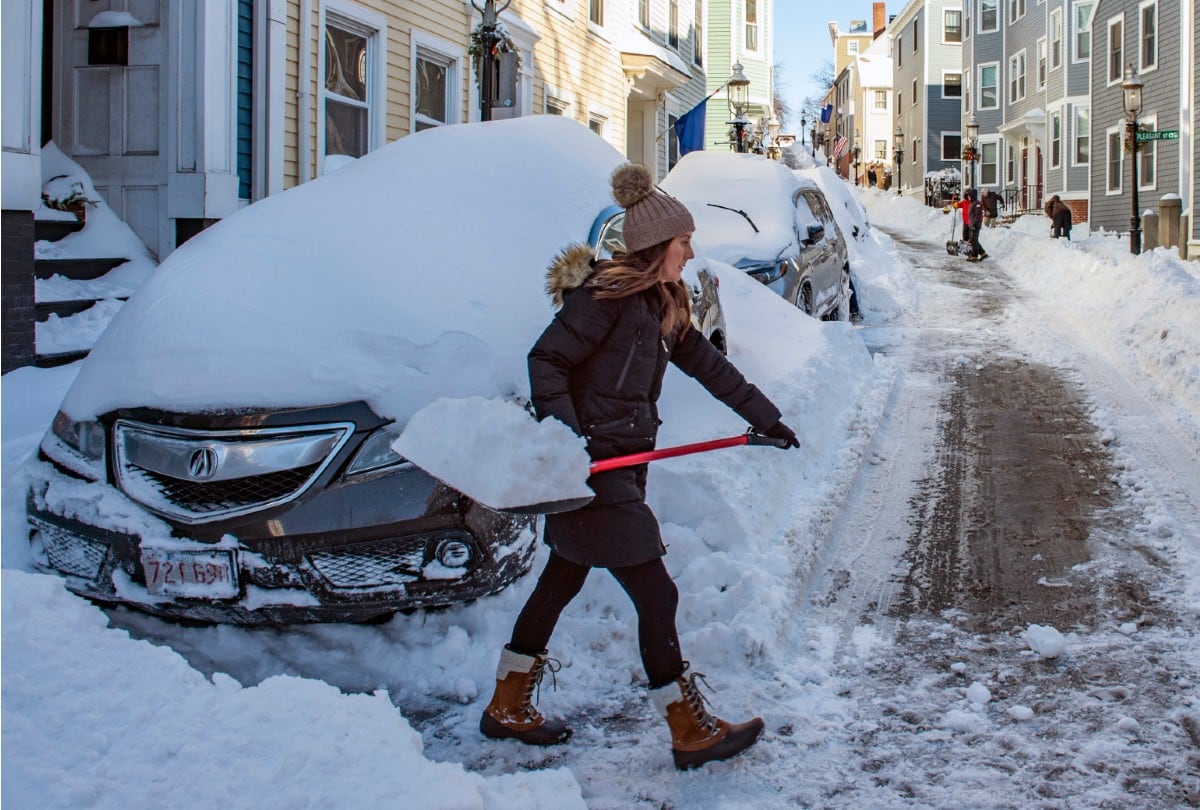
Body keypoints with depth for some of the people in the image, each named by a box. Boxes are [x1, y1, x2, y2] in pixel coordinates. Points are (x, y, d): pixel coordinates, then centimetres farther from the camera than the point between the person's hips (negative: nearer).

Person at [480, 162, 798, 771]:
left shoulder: (660, 303, 13)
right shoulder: (606, 295, -15)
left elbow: (707, 364, 20)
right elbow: (546, 360, -19)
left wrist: (766, 418, 24)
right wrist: (566, 437, -29)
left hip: (621, 465, 10)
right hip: (593, 470, -10)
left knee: (563, 581, 16)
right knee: (656, 595, -5)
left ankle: (507, 709, 29)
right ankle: (691, 734, 5)